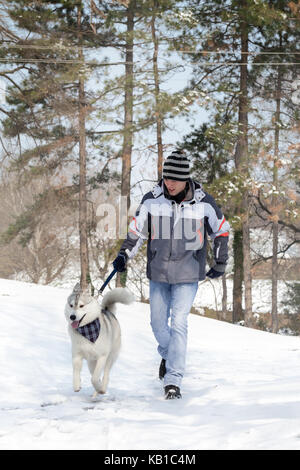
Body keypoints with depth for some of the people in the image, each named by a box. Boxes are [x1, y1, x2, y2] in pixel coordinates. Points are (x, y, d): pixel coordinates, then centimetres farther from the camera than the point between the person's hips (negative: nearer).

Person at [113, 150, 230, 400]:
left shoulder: (203, 202, -8)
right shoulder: (152, 200, -5)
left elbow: (221, 230, 5)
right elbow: (137, 229, 5)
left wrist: (220, 263, 5)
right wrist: (124, 255, -8)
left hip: (188, 275, -3)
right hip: (158, 273, 3)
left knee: (179, 322, -13)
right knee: (158, 322, 11)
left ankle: (173, 380, -11)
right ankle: (168, 354, 43)